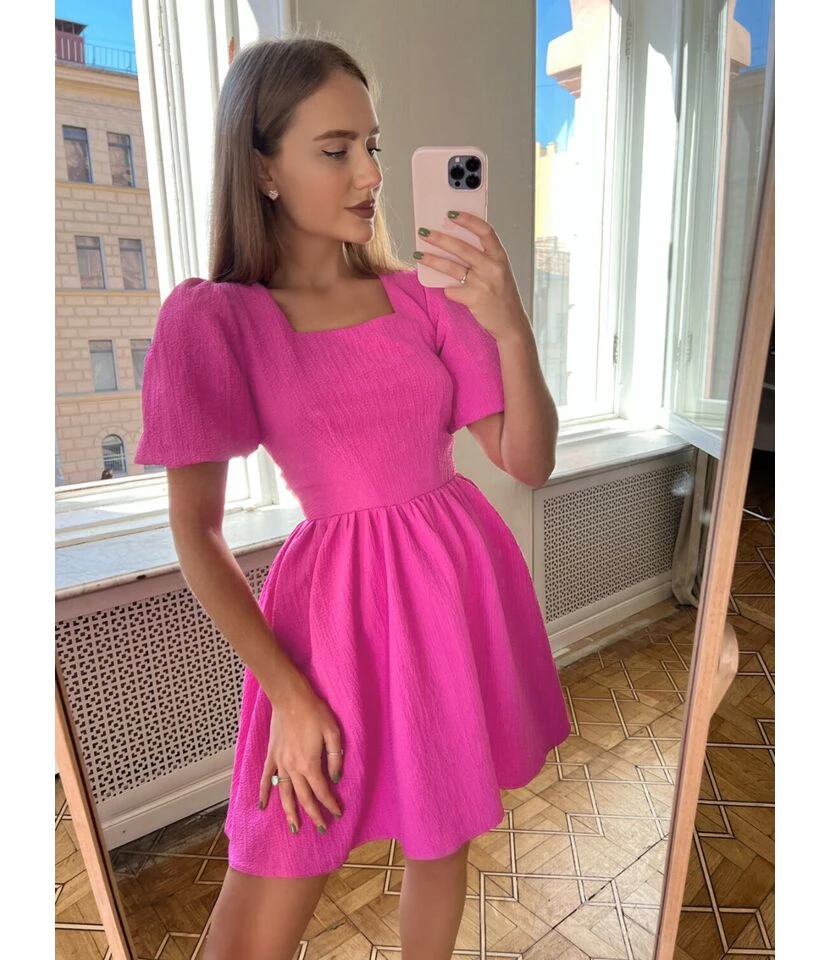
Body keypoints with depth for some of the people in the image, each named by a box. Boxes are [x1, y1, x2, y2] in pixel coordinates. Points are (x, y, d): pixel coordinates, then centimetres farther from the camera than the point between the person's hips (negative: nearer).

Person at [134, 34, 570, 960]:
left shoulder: (421, 295, 0)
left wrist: (511, 330, -20)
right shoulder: (211, 317, -9)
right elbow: (196, 532, -7)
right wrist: (287, 694, -10)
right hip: (337, 604, -3)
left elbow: (529, 462, -4)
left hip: (460, 581, 4)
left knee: (441, 841, 22)